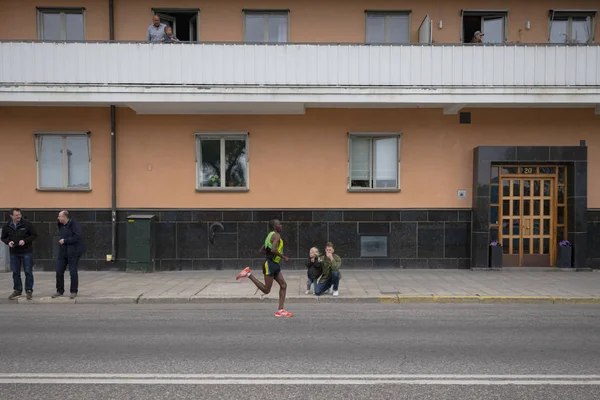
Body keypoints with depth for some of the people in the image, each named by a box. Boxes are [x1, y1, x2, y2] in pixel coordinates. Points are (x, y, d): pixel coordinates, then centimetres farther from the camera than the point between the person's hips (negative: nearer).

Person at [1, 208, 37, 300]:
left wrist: (25, 241, -17)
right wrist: (8, 242, -9)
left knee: (28, 272, -1)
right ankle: (17, 290, 23)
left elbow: (34, 235, -2)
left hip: (27, 252, -3)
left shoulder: (26, 224, -7)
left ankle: (29, 290, 9)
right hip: (14, 253, 3)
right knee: (15, 272, 10)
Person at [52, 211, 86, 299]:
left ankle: (74, 292, 12)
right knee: (59, 271, 8)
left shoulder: (74, 224, -15)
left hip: (73, 253, -8)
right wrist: (61, 241, 6)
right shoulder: (60, 225, 10)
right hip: (63, 252, 8)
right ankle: (60, 291, 21)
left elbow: (78, 237, -25)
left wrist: (65, 240, -19)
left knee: (73, 272, 0)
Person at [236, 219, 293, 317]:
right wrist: (283, 257, -17)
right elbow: (273, 249, -28)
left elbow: (261, 251, 21)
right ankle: (249, 274, 0)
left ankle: (280, 310, 8)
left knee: (283, 285, 6)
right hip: (270, 264, -10)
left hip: (275, 264, 10)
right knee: (266, 290, -4)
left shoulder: (271, 235, 18)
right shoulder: (276, 235, -12)